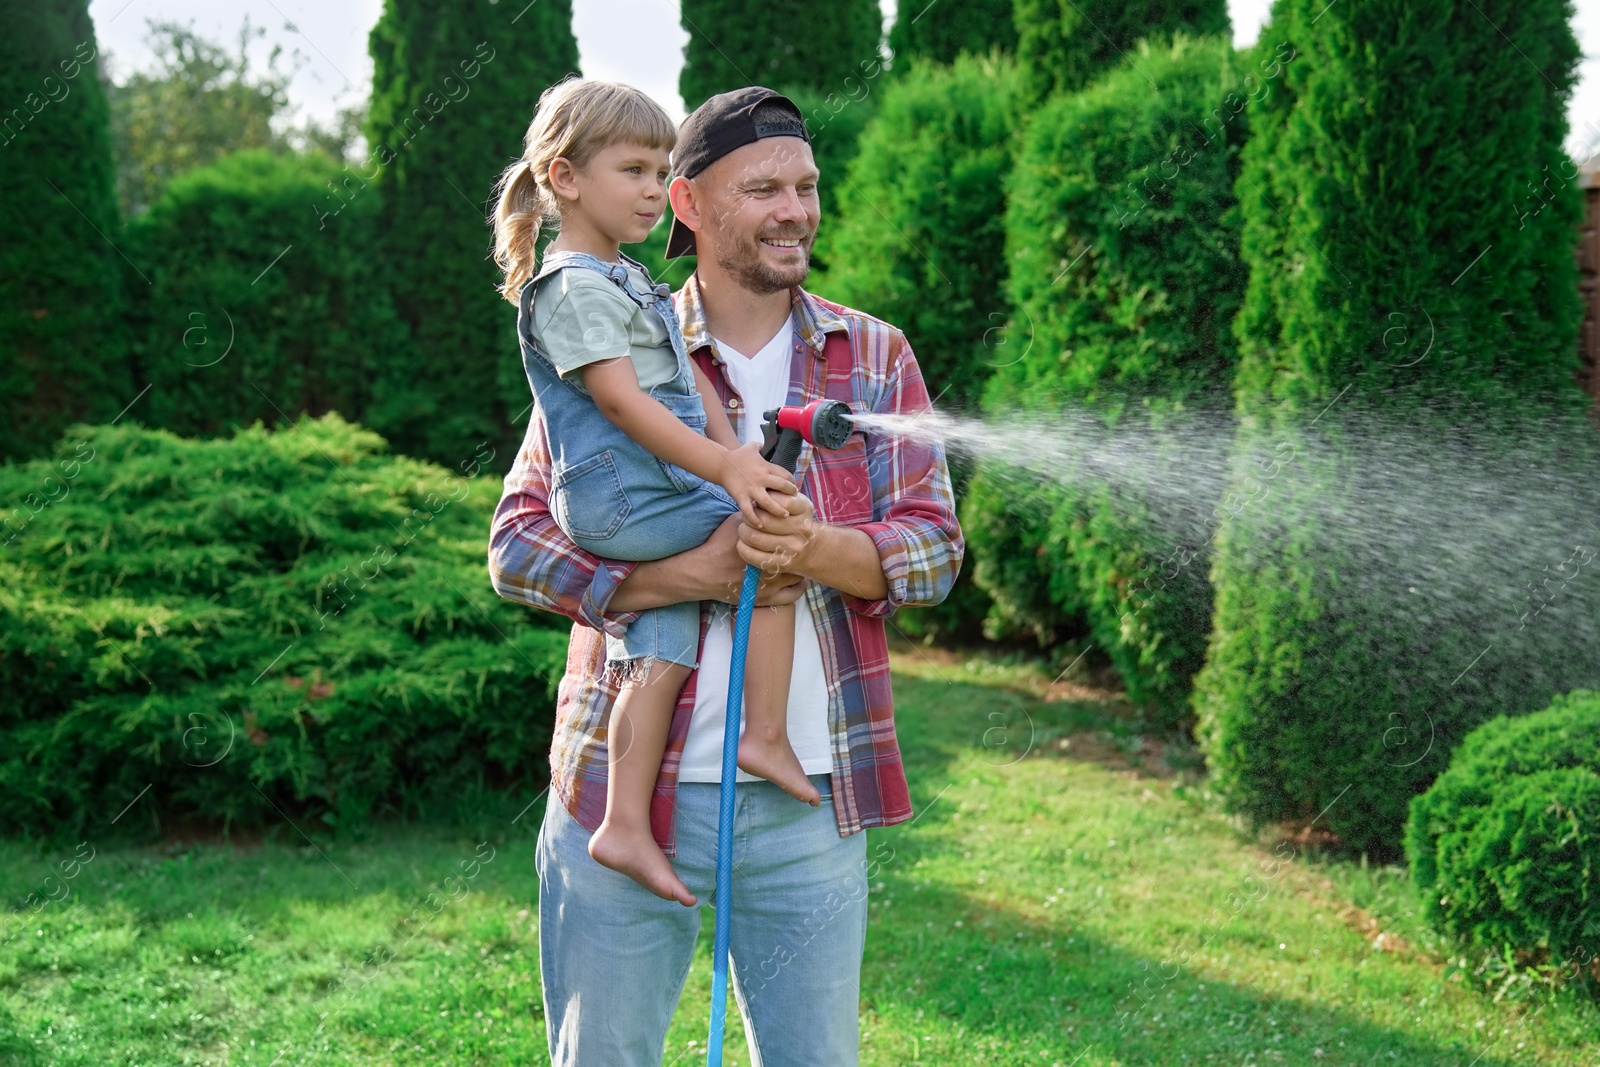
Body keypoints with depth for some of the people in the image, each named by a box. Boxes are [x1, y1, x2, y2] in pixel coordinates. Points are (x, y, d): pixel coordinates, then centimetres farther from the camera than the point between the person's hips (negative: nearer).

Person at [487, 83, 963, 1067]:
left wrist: (821, 552, -21)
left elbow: (935, 545, 0)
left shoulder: (875, 358, 8)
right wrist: (689, 573, -20)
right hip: (630, 788, -1)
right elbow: (519, 545, -5)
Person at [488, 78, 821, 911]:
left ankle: (626, 824, 6)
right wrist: (723, 469, -24)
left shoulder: (628, 281, 21)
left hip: (648, 500, 9)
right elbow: (620, 400, -20)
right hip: (621, 499, -9)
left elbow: (687, 377, 18)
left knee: (659, 656, 4)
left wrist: (735, 451, 2)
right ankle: (766, 732, -6)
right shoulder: (574, 288, -11)